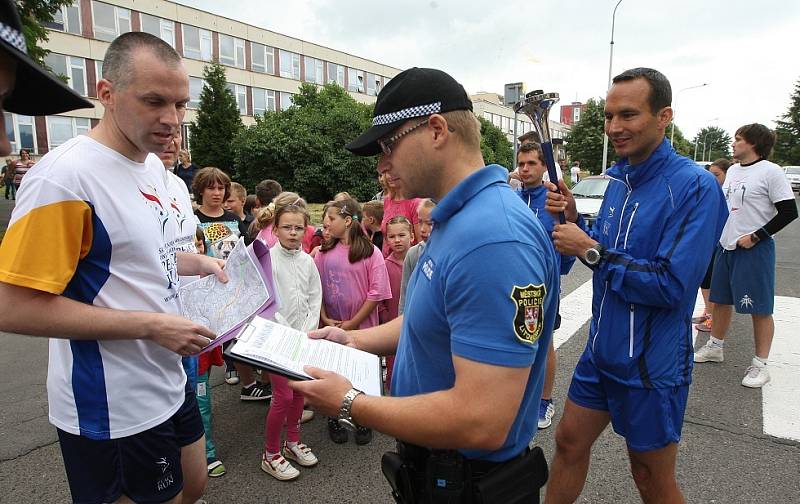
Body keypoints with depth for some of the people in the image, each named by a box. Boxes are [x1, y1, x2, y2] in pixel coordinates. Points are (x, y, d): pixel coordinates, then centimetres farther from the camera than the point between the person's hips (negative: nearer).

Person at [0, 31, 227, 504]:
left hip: (170, 381, 8)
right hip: (116, 411, -8)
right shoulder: (64, 176, -22)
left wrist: (201, 263, 1)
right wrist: (151, 326, -24)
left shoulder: (154, 166, 4)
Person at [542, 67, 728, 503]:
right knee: (569, 443, 20)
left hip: (651, 364, -7)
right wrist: (572, 220, -6)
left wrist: (591, 250, -22)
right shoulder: (618, 178, 4)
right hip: (600, 349, 7)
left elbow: (671, 286, -26)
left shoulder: (694, 186, -20)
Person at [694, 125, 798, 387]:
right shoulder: (732, 171, 11)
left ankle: (760, 365, 11)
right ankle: (715, 347, 33)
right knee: (720, 301, 17)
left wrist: (755, 237, -16)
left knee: (760, 309, 1)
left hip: (755, 250, -8)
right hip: (726, 246, 8)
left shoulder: (770, 171, -11)